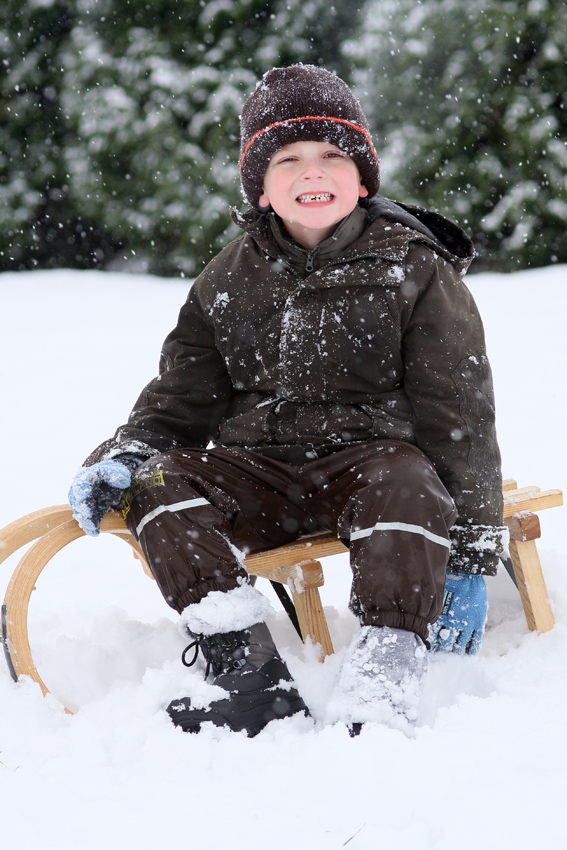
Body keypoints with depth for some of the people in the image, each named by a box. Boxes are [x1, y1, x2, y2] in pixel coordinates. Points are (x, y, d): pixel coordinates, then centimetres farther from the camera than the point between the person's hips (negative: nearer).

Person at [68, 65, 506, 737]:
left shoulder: (412, 270, 1)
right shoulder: (228, 280, 12)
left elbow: (458, 415, 0)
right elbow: (181, 397, 18)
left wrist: (468, 553, -5)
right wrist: (123, 456, -4)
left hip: (371, 453, -3)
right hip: (258, 468, 4)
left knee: (404, 487, -37)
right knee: (163, 483, -23)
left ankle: (375, 700, -41)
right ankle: (252, 680, -28)